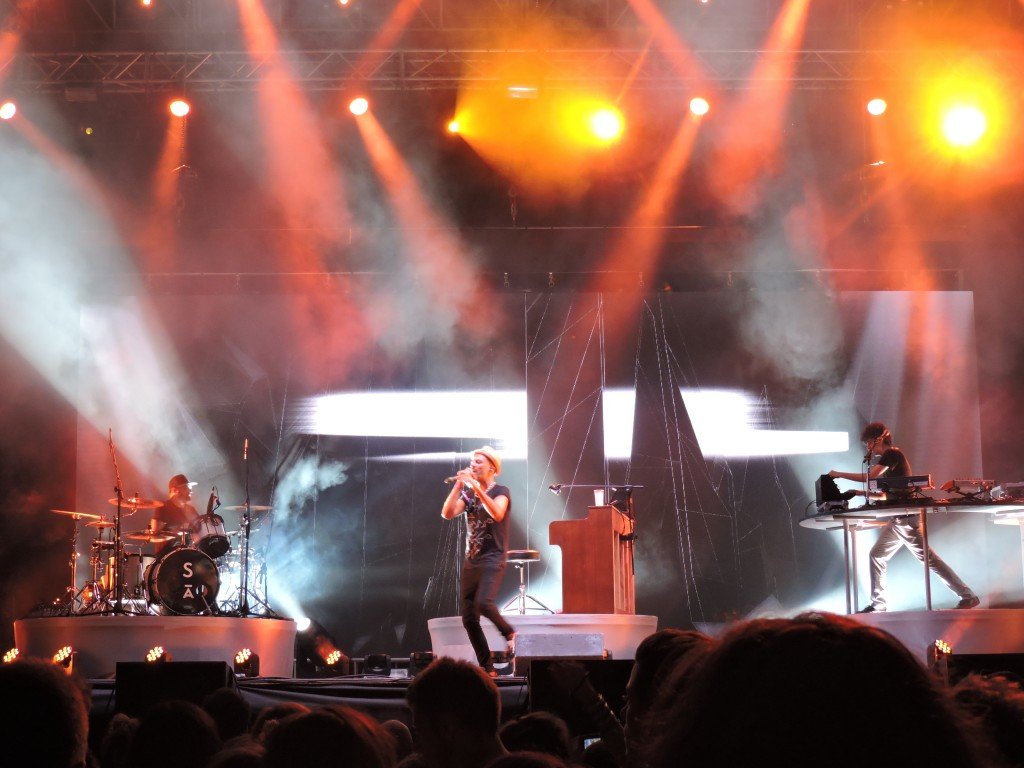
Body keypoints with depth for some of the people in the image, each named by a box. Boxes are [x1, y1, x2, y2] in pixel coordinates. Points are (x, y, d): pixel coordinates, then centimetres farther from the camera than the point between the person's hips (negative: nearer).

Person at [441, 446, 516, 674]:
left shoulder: (500, 492, -3)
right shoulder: (468, 494, 13)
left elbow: (497, 514, -24)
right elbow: (447, 513, -1)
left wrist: (476, 487, -29)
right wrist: (458, 486, -10)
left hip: (493, 560, -6)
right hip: (471, 560, 6)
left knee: (483, 603, -29)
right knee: (469, 619, 2)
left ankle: (509, 633, -1)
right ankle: (487, 668, 10)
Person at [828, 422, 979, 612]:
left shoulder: (892, 454, -11)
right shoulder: (889, 457, 18)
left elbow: (869, 477, -22)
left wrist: (839, 474, -14)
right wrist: (860, 492, 10)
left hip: (906, 518, -10)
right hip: (898, 519, 10)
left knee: (928, 557, -10)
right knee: (877, 555, 11)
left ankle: (968, 596, -8)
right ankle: (878, 605, 15)